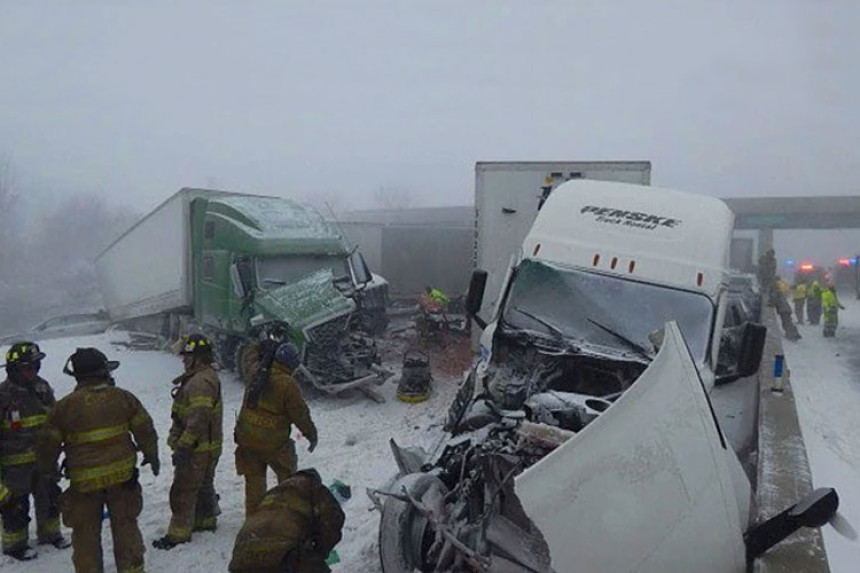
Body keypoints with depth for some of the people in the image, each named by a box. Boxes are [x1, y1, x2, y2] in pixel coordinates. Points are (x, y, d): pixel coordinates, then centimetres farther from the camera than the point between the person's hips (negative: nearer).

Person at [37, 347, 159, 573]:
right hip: (122, 475, 1)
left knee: (86, 533, 13)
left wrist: (48, 469, 23)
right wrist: (152, 456, 19)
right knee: (125, 527, 14)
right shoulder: (123, 398, -4)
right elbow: (145, 431, 3)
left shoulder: (64, 406, -7)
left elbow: (48, 443, 2)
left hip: (84, 481, -1)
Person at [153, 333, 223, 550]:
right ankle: (206, 520, 36)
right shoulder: (207, 376, 11)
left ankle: (179, 533, 8)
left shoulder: (201, 382, -24)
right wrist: (180, 442, 25)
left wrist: (183, 446, -24)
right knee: (204, 485, 22)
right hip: (208, 447, 10)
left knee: (183, 490, -1)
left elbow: (198, 420, -29)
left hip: (197, 449, -10)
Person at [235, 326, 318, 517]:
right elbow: (300, 414, -12)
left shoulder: (255, 372, -5)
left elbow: (249, 354, 18)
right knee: (288, 478, 15)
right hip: (274, 443, -4)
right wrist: (311, 435, 2)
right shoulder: (288, 385, -19)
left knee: (254, 479, 16)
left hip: (247, 438, 5)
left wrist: (270, 342, 22)